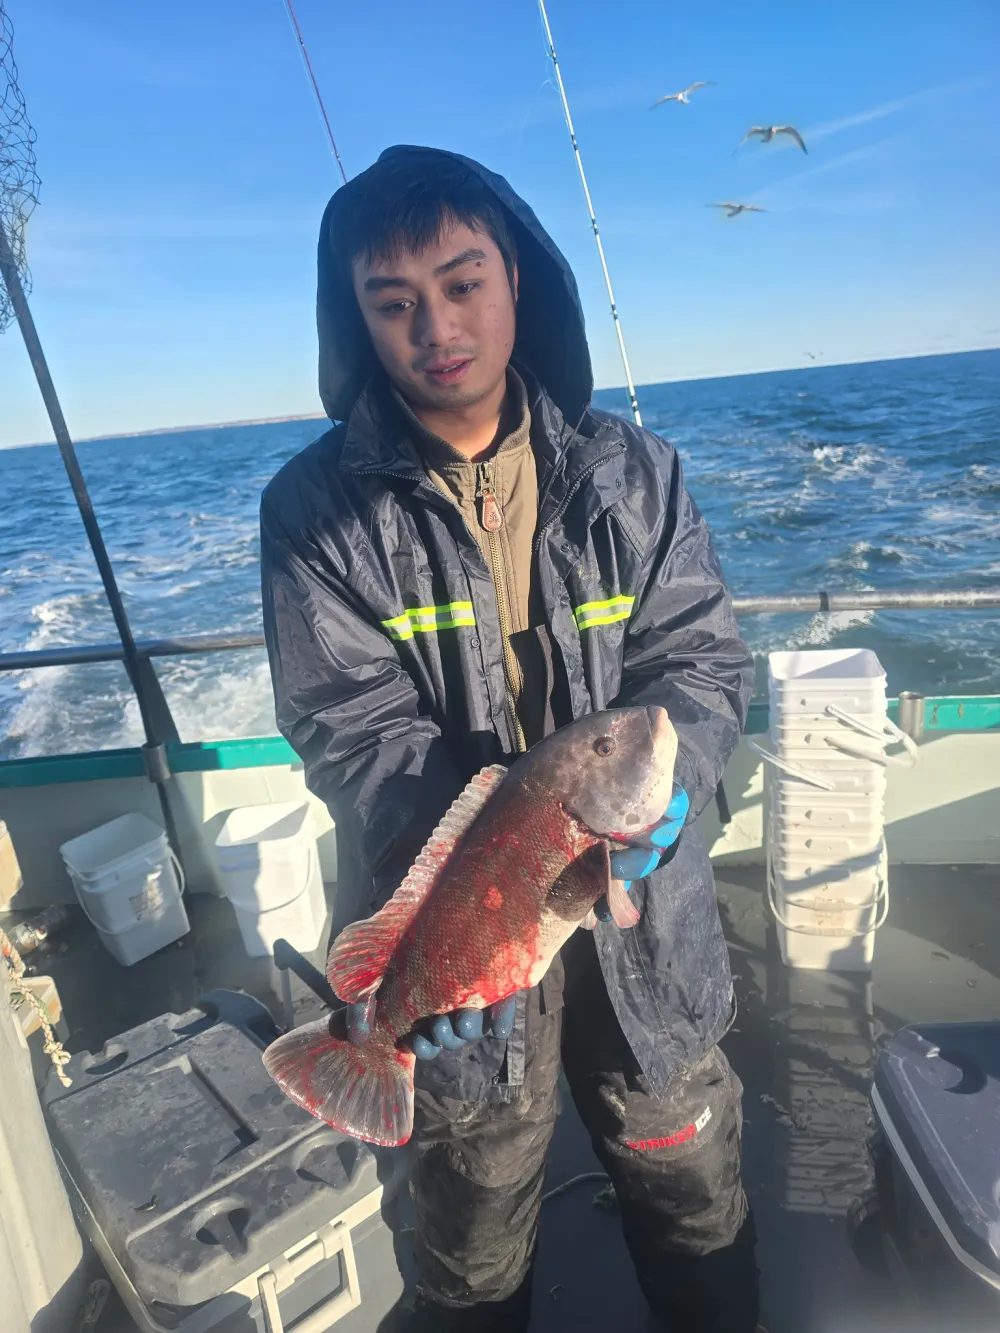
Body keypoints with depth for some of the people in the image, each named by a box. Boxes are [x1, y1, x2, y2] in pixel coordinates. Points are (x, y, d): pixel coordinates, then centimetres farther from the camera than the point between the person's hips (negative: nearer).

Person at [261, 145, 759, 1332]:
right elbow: (348, 721, -14)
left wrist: (661, 778, -25)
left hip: (643, 913, 2)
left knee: (694, 1194, 25)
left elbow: (700, 658, -4)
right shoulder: (317, 508, -8)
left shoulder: (631, 472, -1)